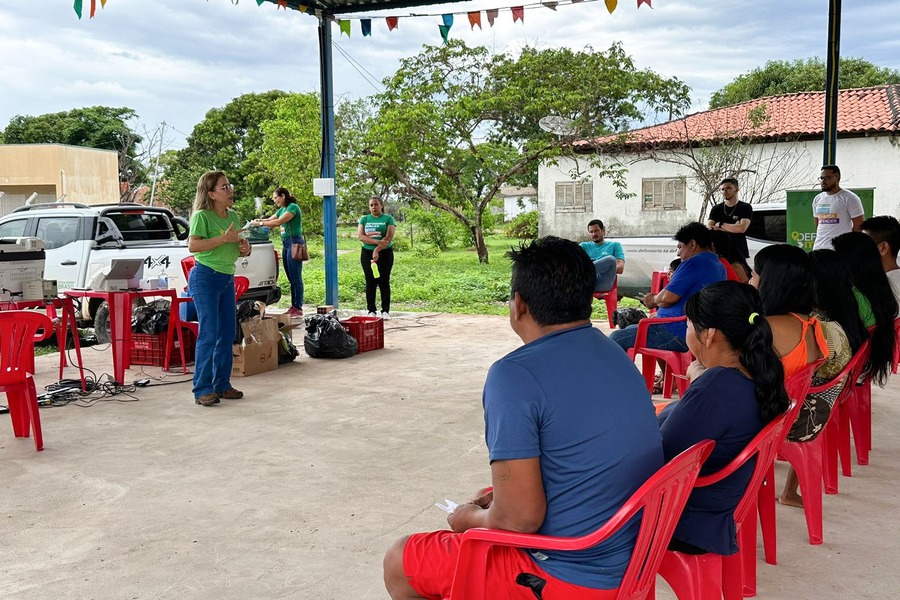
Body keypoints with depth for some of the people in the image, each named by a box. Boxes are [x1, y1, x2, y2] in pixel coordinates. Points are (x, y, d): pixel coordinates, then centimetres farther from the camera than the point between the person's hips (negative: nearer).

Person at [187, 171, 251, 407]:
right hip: (205, 277, -8)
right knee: (209, 334, -9)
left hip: (228, 278, 8)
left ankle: (222, 384, 18)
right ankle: (202, 389, -3)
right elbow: (193, 245, -22)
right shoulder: (202, 216, -10)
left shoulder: (233, 216, 12)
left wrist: (245, 249, 0)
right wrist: (224, 238, -23)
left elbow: (240, 246, 23)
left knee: (227, 334, 9)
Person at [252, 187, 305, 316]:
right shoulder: (282, 210, 19)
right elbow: (269, 220, 20)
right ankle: (293, 306, 12)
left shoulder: (293, 207, -9)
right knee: (291, 278, 9)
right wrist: (258, 220, 1)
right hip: (285, 243, 9)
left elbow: (279, 222, -18)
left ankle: (298, 308, -6)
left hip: (294, 242, -9)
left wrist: (260, 223, -14)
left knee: (296, 277, -8)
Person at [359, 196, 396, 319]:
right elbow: (361, 236, -5)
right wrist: (377, 242, -19)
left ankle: (385, 311, 3)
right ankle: (371, 311, 8)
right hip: (367, 253, 2)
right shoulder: (364, 219, 8)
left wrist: (377, 250, -20)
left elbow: (389, 237, -10)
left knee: (384, 282, -1)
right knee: (370, 282, 4)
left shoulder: (388, 219, 1)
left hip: (385, 253, -2)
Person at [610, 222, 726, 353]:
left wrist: (654, 300, 2)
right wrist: (658, 301, 14)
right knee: (630, 329, 25)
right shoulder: (719, 266, 15)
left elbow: (668, 297, -21)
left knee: (616, 338, -10)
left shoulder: (694, 263, -17)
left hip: (678, 335, -11)